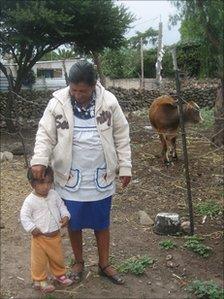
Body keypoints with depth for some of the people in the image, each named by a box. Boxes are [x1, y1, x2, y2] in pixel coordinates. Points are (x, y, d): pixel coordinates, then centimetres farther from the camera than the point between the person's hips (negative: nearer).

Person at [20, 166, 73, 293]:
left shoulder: (54, 195, -4)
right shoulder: (30, 200, -17)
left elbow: (61, 206, 8)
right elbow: (24, 216, -11)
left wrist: (65, 216, -8)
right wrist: (32, 228, -19)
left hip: (55, 235, 4)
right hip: (40, 237, -4)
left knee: (58, 257, 21)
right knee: (39, 260, 10)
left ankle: (60, 274, 43)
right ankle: (40, 281, 30)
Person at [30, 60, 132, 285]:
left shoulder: (109, 101, -10)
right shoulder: (57, 103, -11)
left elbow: (121, 136, -2)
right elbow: (45, 134, -7)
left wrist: (125, 167, -3)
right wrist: (39, 160, -23)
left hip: (100, 178, 1)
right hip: (70, 178, 0)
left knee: (102, 223, 15)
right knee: (74, 223, 15)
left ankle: (104, 265, 35)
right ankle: (78, 262, 39)